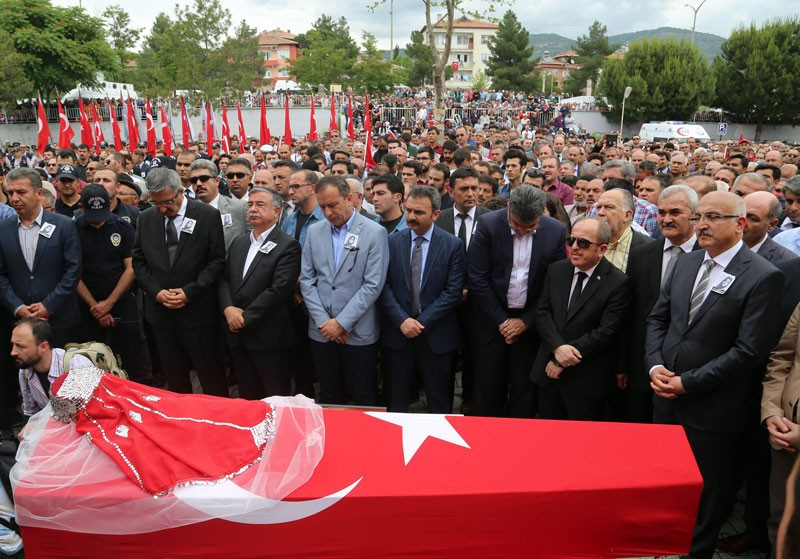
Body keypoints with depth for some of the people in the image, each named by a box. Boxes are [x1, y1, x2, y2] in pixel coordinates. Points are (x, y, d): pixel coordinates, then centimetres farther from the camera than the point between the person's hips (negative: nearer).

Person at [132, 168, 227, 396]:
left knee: (212, 378, 6)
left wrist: (189, 292, -14)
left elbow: (217, 260, -7)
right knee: (175, 379, 13)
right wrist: (156, 291, -6)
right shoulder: (145, 218, 6)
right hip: (160, 312, 4)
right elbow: (139, 261, 9)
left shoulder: (208, 215, -6)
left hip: (197, 311, -3)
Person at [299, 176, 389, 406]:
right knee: (329, 398, 14)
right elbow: (307, 280, 4)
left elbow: (373, 285, -12)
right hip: (322, 331, 4)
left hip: (359, 332, -3)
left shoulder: (375, 233, -7)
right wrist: (323, 321, -6)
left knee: (362, 400, 7)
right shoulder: (314, 231, 6)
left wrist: (342, 323, -13)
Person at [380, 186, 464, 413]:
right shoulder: (392, 242, 3)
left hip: (436, 335, -1)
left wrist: (422, 322, -13)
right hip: (397, 333, 2)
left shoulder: (453, 245, -3)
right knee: (397, 402, 12)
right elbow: (384, 286, -1)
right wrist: (402, 320, -13)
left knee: (440, 404, 10)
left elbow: (453, 292, -8)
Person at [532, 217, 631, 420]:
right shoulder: (556, 270, 5)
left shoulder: (618, 283, -11)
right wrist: (557, 347, -16)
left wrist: (563, 361, -15)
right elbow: (542, 312, 1)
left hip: (587, 381, -4)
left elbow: (606, 332, -16)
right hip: (548, 372, 5)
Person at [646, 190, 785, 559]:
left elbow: (749, 351, -19)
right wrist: (655, 365, -6)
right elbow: (657, 318, 10)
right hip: (667, 396, 6)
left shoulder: (763, 277, -15)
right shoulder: (686, 263, 5)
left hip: (712, 408, -5)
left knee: (706, 492, 14)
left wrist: (688, 383, -17)